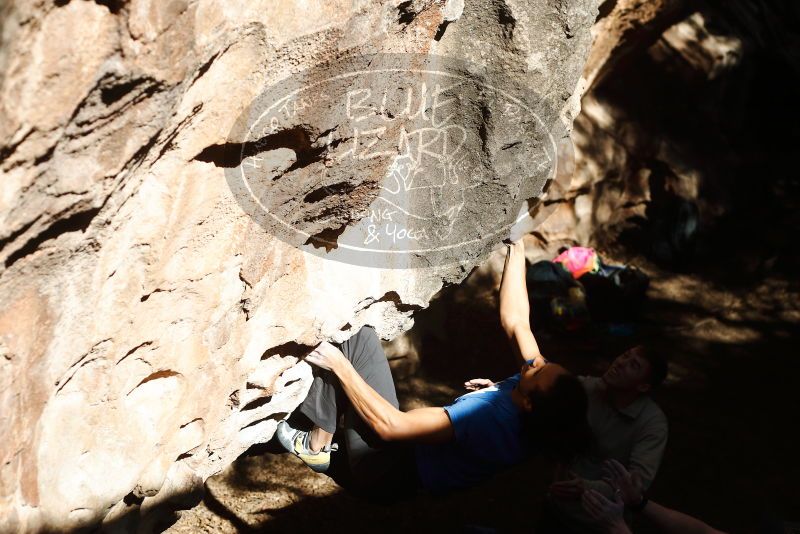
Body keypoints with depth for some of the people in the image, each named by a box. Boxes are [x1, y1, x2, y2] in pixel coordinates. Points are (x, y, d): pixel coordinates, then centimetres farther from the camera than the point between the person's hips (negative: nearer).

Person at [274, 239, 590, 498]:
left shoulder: (486, 419, -38)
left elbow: (388, 425, -33)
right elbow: (515, 320, -2)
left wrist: (340, 366, -25)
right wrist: (516, 249, 0)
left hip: (384, 471, -7)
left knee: (358, 341, -12)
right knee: (361, 338, 4)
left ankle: (316, 448, 5)